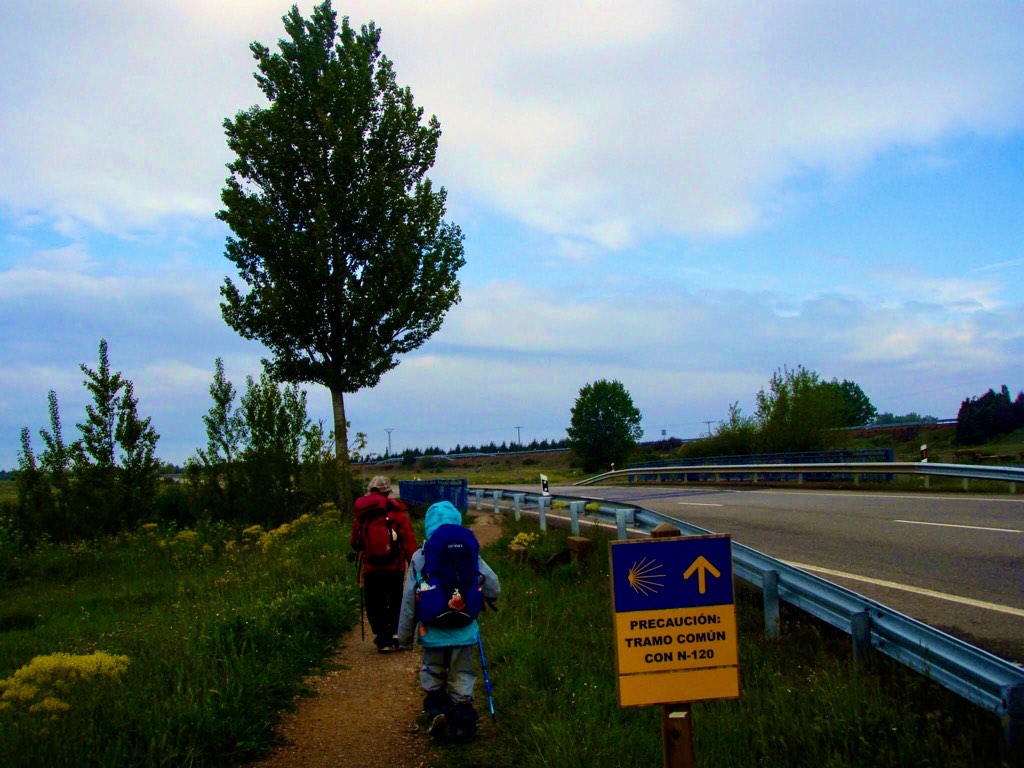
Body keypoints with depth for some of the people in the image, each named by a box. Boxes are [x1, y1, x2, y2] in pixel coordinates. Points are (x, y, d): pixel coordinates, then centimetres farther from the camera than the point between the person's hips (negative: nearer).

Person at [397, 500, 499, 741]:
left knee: (432, 673, 18)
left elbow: (409, 600, -3)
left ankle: (436, 710, 1)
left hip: (432, 631, 0)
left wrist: (404, 635, 6)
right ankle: (463, 724, 15)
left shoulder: (419, 558, -6)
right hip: (464, 631, 1)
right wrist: (482, 600, 23)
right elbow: (493, 586, -1)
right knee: (462, 676, 12)